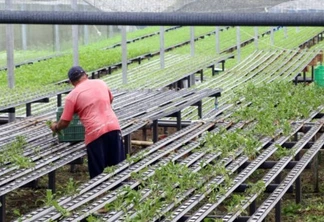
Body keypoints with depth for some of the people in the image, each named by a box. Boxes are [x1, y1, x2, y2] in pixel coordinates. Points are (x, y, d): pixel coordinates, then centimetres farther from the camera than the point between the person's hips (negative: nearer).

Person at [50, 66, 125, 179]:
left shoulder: (72, 96, 3)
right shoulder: (100, 83, 15)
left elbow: (65, 122, 5)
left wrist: (55, 127, 26)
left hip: (95, 132, -4)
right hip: (113, 127, 4)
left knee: (98, 172, 4)